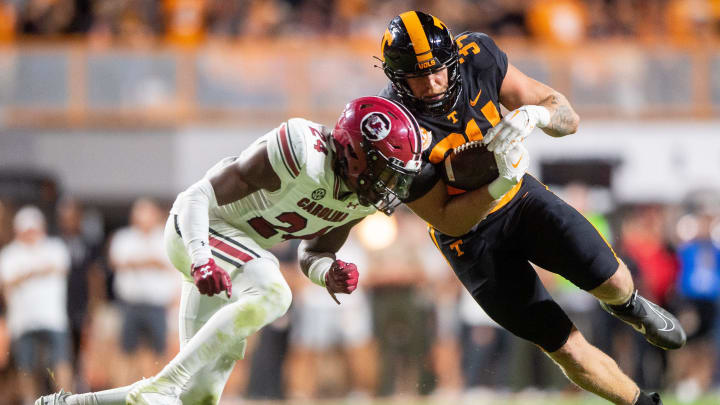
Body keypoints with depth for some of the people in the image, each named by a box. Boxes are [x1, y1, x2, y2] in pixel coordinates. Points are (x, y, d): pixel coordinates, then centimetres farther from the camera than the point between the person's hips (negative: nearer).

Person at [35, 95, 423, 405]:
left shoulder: (364, 197, -3)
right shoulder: (302, 154, -29)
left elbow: (312, 253, 10)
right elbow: (199, 195, -27)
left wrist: (330, 274, -14)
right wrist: (201, 260, -42)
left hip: (243, 249, 9)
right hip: (198, 230, -9)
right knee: (271, 293, -35)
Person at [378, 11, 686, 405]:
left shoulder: (475, 57, -18)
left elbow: (568, 119, -12)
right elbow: (450, 221, -21)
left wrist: (536, 113, -36)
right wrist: (499, 183, -37)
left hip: (520, 196, 3)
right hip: (471, 236, -3)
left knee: (610, 280, -14)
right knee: (569, 350, -5)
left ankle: (626, 304, 24)